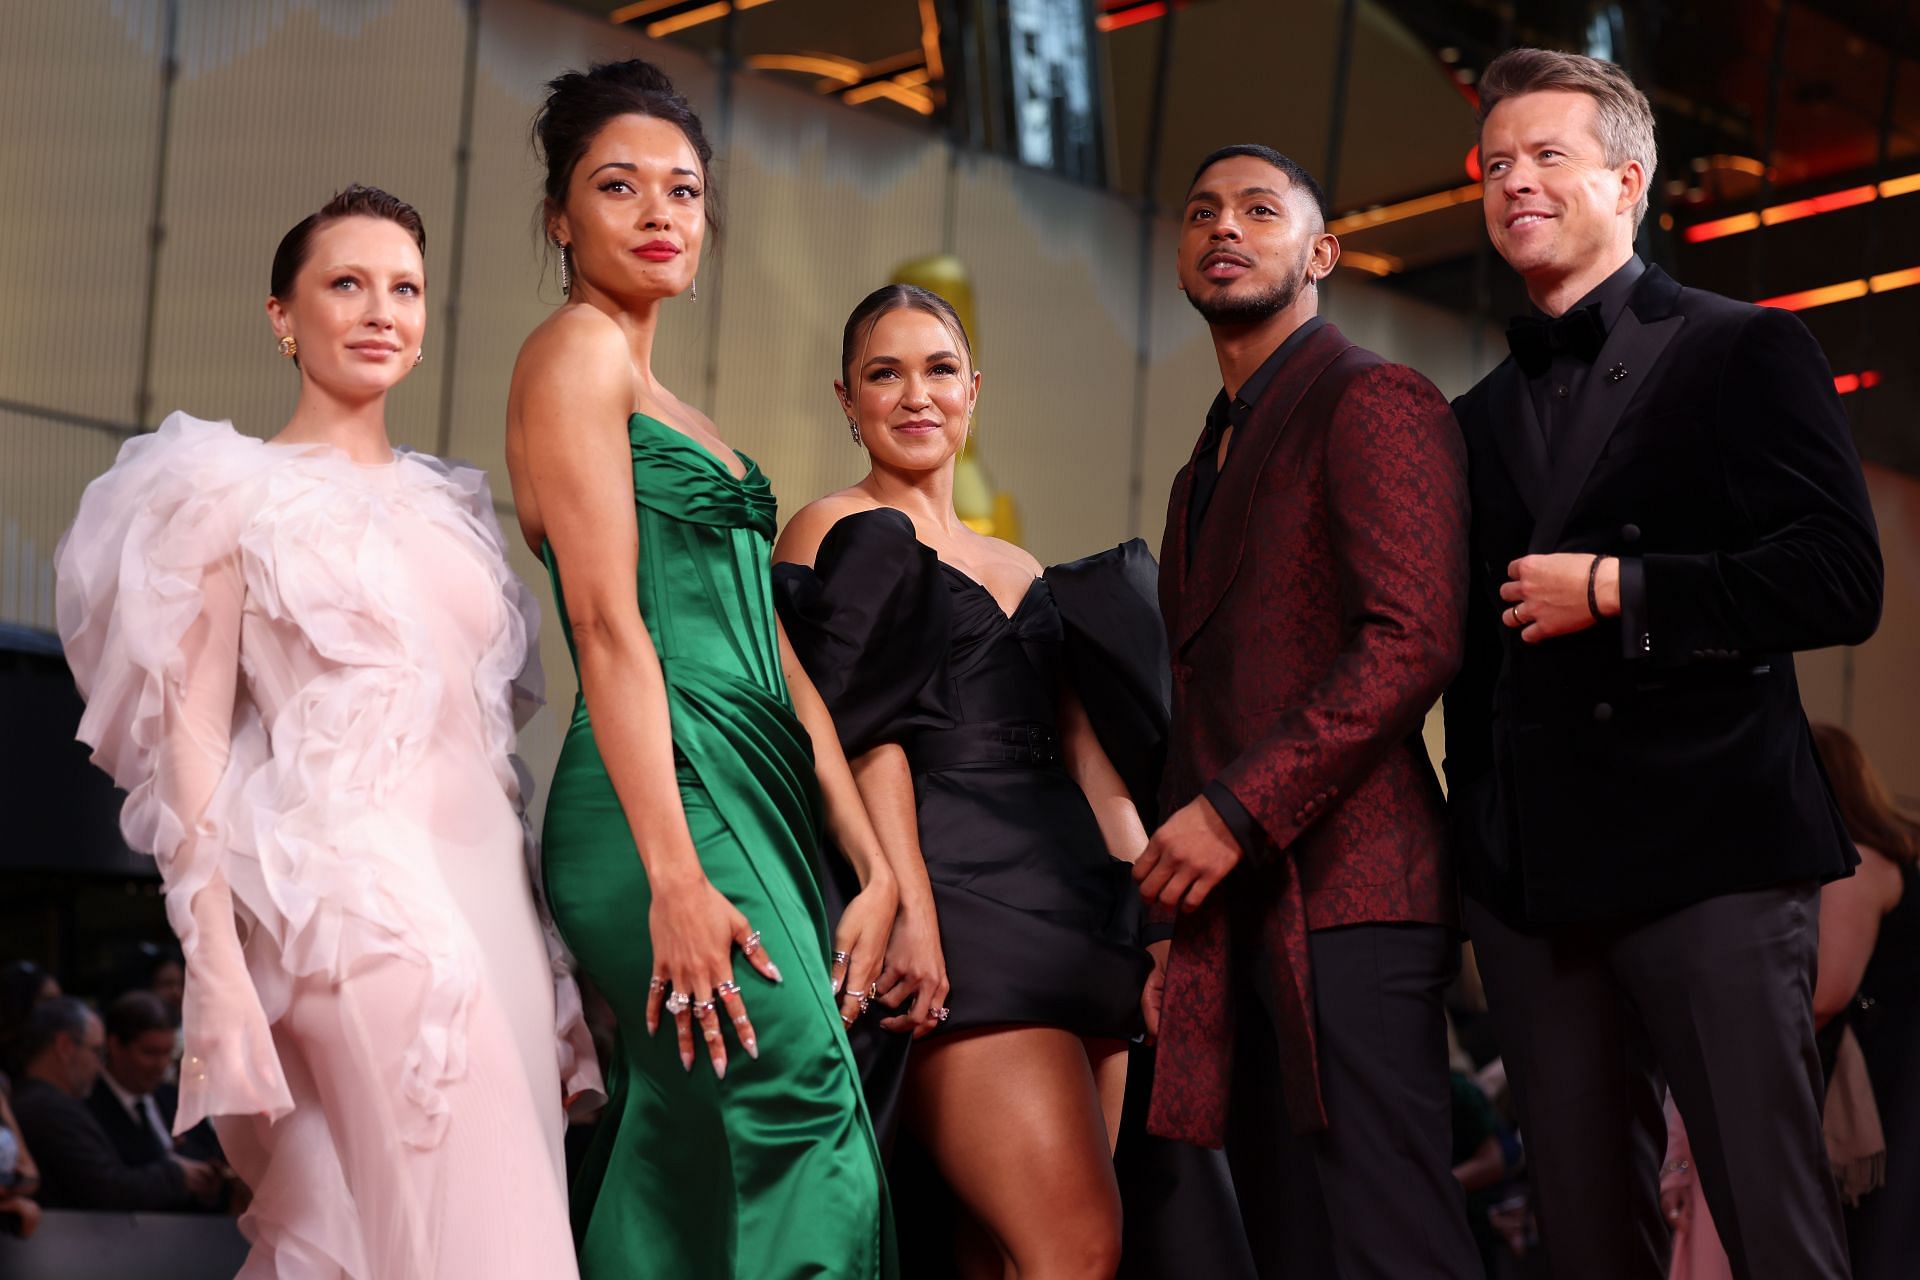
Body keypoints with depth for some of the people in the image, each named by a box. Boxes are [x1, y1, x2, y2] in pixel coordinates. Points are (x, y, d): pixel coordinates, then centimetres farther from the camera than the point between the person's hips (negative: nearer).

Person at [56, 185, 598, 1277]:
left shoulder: (451, 508, 21)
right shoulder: (239, 492, 4)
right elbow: (194, 732, -3)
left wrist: (546, 946, 13)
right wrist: (217, 967, -12)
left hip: (486, 887, 6)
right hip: (348, 883, -6)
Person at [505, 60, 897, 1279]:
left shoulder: (675, 408, 25)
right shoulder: (577, 348, -2)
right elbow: (608, 620, -12)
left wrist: (878, 867, 11)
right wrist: (675, 878, -20)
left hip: (757, 797, 9)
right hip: (669, 796, -9)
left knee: (687, 1164, 5)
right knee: (807, 1131, -17)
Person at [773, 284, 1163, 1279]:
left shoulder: (1021, 572, 24)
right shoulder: (843, 533, 4)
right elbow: (868, 737, -8)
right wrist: (911, 912, -19)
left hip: (1077, 916, 7)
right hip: (961, 903, -7)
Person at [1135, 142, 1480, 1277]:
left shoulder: (1374, 402, -2)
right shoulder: (1206, 470, 26)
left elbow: (1413, 642, -14)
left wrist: (1237, 812, -17)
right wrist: (1179, 919, 14)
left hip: (1344, 887, -8)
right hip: (1233, 914, 9)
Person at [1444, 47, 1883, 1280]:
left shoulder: (1746, 352, 3)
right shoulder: (1482, 417, 20)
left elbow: (1840, 585, -8)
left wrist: (1614, 589, -11)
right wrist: (1478, 845, 13)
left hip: (1711, 850, -5)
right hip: (1533, 877, 6)